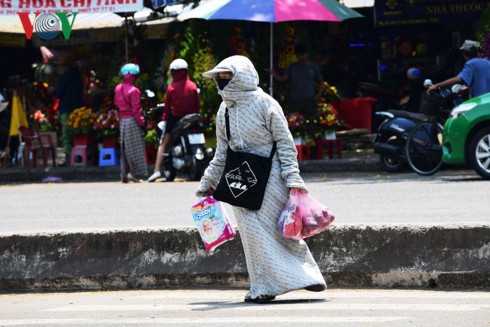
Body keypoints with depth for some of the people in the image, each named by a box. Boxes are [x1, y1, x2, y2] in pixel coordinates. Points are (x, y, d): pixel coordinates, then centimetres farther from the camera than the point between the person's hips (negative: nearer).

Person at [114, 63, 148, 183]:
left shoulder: (118, 88, 6)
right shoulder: (133, 91, -17)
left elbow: (116, 103, 18)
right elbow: (136, 110, -18)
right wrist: (142, 122, -13)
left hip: (122, 120, 8)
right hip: (132, 121, -8)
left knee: (125, 148, 13)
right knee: (135, 148, -3)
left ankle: (124, 174, 14)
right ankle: (133, 173, -8)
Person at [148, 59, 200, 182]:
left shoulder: (172, 88, -7)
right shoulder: (193, 86, -1)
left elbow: (167, 106, -4)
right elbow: (197, 104, 2)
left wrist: (165, 117, 8)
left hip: (175, 117, -2)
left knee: (163, 144, 2)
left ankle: (157, 170, -10)